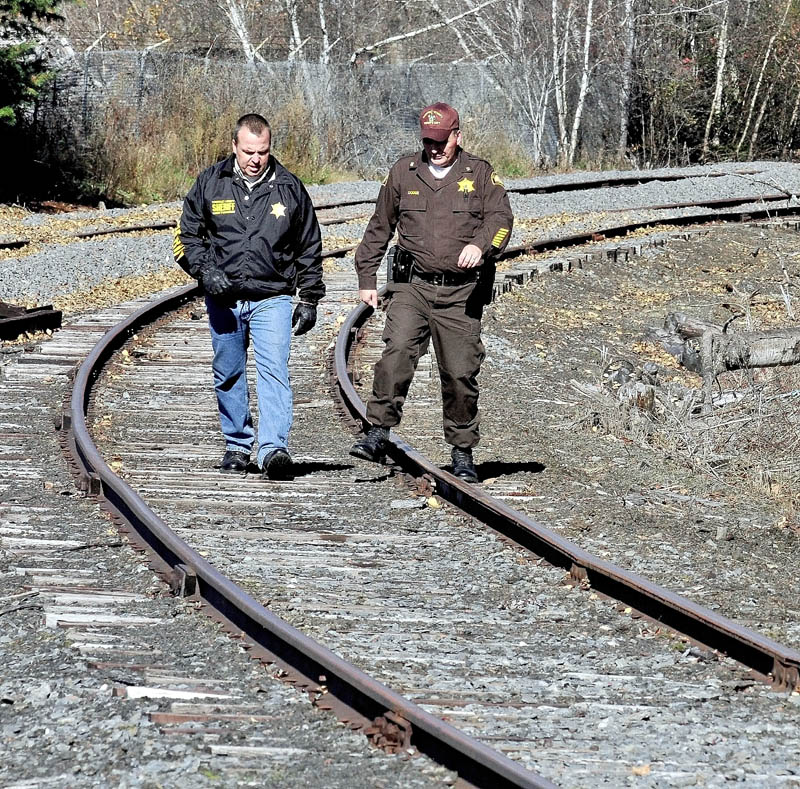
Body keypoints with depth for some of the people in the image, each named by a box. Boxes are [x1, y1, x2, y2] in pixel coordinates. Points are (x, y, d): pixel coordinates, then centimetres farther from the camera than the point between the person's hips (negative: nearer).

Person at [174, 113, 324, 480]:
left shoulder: (289, 188, 2)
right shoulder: (210, 183, 1)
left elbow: (309, 249, 10)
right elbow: (187, 236, 7)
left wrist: (310, 300, 9)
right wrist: (206, 271, -11)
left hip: (272, 299, -2)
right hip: (223, 298, 2)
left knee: (273, 370, -16)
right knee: (228, 375, 11)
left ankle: (273, 449, -24)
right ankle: (237, 446, 25)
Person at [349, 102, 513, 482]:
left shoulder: (480, 174, 7)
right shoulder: (403, 172, 12)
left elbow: (501, 218, -6)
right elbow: (379, 227, 20)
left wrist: (481, 244, -28)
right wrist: (366, 279, 18)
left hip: (461, 293, -1)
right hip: (412, 286, 1)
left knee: (460, 372, 0)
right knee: (397, 352, -21)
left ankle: (462, 452, 12)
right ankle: (378, 434, -22)